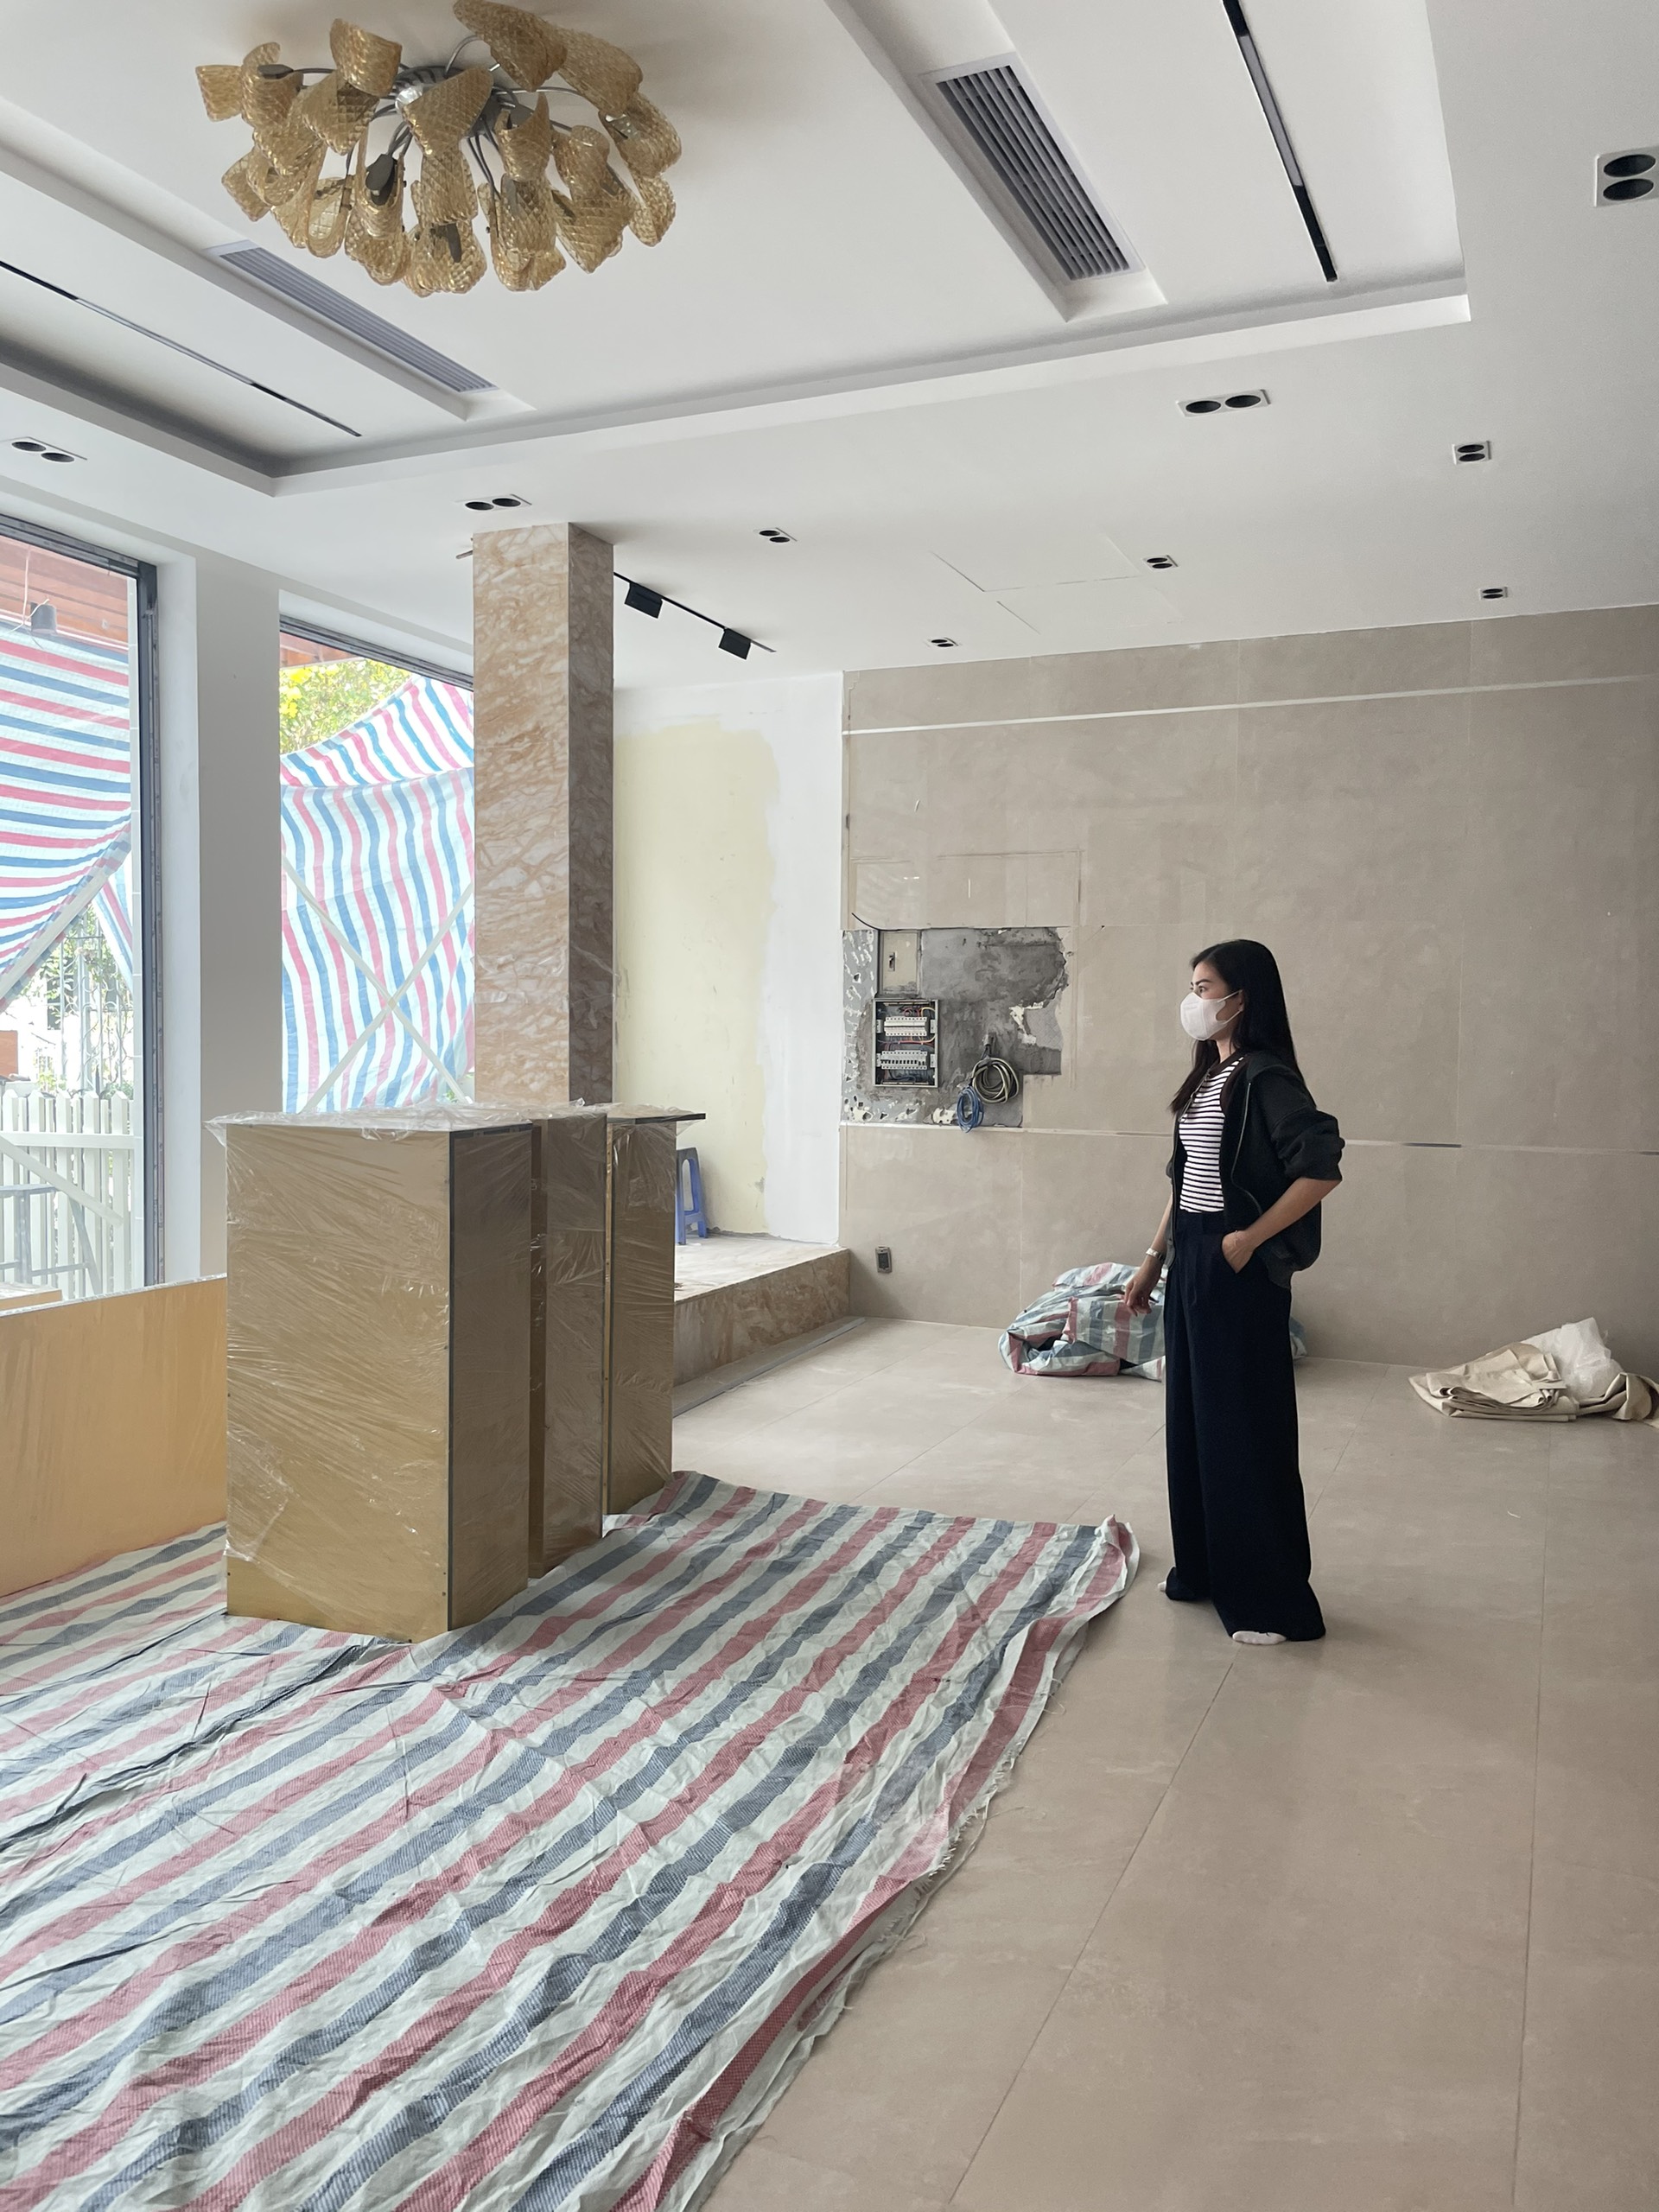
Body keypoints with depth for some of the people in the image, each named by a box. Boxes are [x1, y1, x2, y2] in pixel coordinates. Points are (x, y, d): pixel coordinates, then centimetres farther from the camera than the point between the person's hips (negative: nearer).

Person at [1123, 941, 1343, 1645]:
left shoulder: (1265, 1078, -15)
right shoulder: (1207, 1076, 12)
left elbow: (1322, 1169, -23)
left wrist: (1251, 1238, -19)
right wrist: (1153, 1259, 17)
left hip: (1238, 1269, -9)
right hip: (1191, 1259, 9)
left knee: (1246, 1425, -3)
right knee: (1191, 1415, 15)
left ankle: (1276, 1602, 7)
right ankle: (1205, 1569, 30)